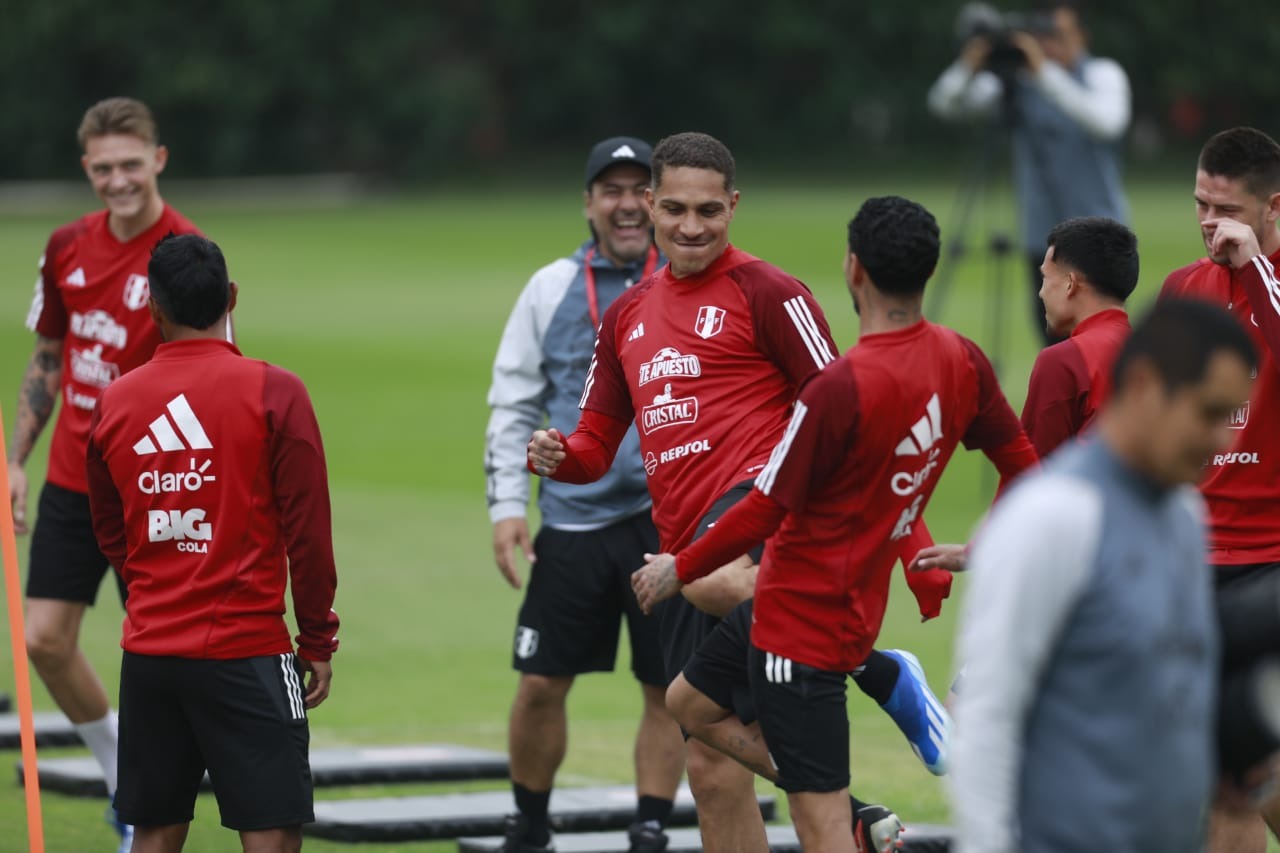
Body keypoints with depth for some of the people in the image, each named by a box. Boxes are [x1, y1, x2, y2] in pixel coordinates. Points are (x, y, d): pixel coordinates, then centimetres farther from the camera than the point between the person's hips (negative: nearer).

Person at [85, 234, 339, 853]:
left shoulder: (114, 402, 3)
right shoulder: (273, 393, -8)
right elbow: (308, 534, -8)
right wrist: (319, 641, 2)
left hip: (148, 655, 4)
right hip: (246, 652, -4)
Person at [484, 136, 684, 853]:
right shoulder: (552, 289, 8)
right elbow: (514, 403, 10)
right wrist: (507, 503, 1)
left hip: (671, 520, -1)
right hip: (574, 520, 1)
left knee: (669, 690, 2)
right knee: (541, 685, 2)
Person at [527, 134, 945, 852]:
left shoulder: (767, 293, 0)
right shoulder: (627, 316, 20)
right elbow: (597, 447, 24)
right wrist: (556, 456, 0)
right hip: (688, 547, 7)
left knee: (715, 583, -43)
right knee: (713, 768, 7)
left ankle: (883, 675, -23)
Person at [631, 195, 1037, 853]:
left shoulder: (840, 388, -26)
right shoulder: (962, 364, -4)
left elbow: (765, 510, -18)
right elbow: (1022, 465, 7)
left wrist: (680, 569, -2)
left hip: (803, 619, -9)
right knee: (690, 702, 24)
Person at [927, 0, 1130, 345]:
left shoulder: (1103, 74, -3)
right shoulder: (1014, 81, 3)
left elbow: (1107, 122, -24)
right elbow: (944, 104, -2)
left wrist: (1046, 72, -28)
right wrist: (969, 65, -22)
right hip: (1043, 236, 3)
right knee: (1054, 339, 2)